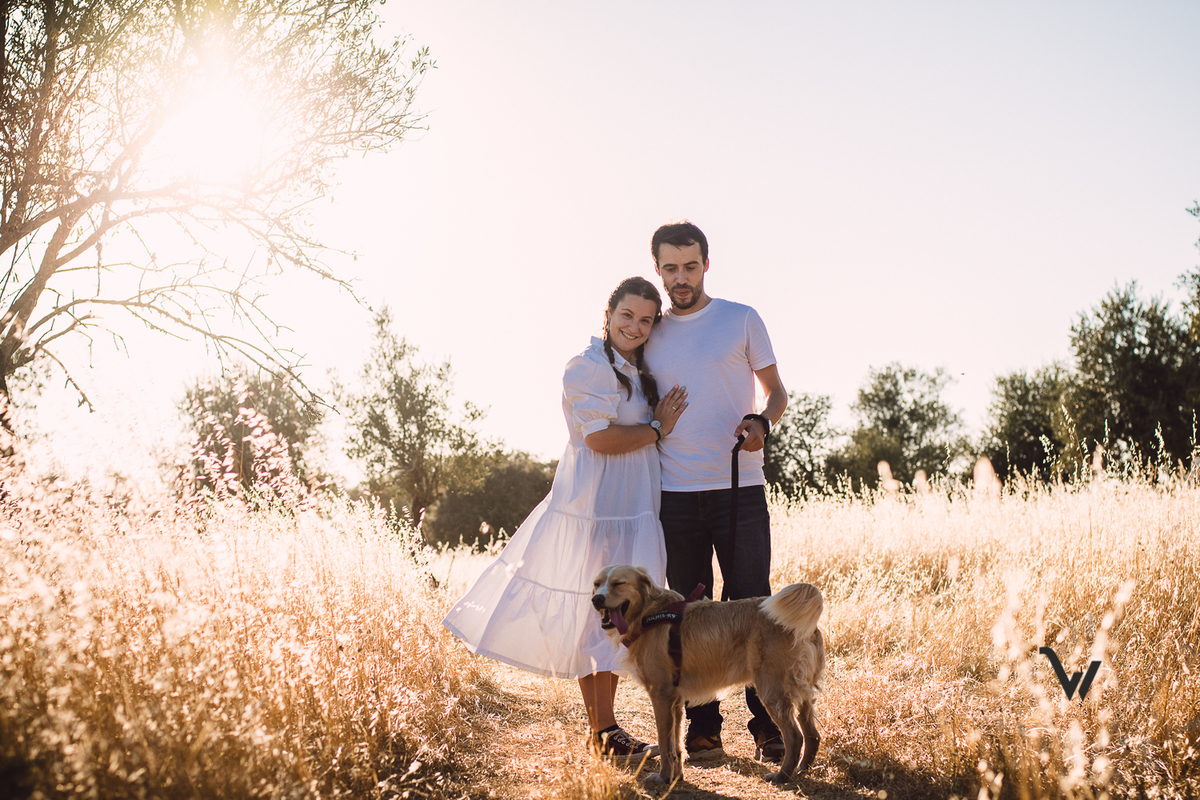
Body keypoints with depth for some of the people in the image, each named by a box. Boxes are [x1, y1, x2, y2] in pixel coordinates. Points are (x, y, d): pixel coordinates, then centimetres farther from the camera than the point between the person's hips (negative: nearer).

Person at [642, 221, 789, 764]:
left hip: (739, 488, -2)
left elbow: (775, 390, 8)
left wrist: (762, 422, -13)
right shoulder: (651, 333, 12)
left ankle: (769, 726, 6)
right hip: (675, 492, 3)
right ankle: (702, 727, 14)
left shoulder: (742, 320, 5)